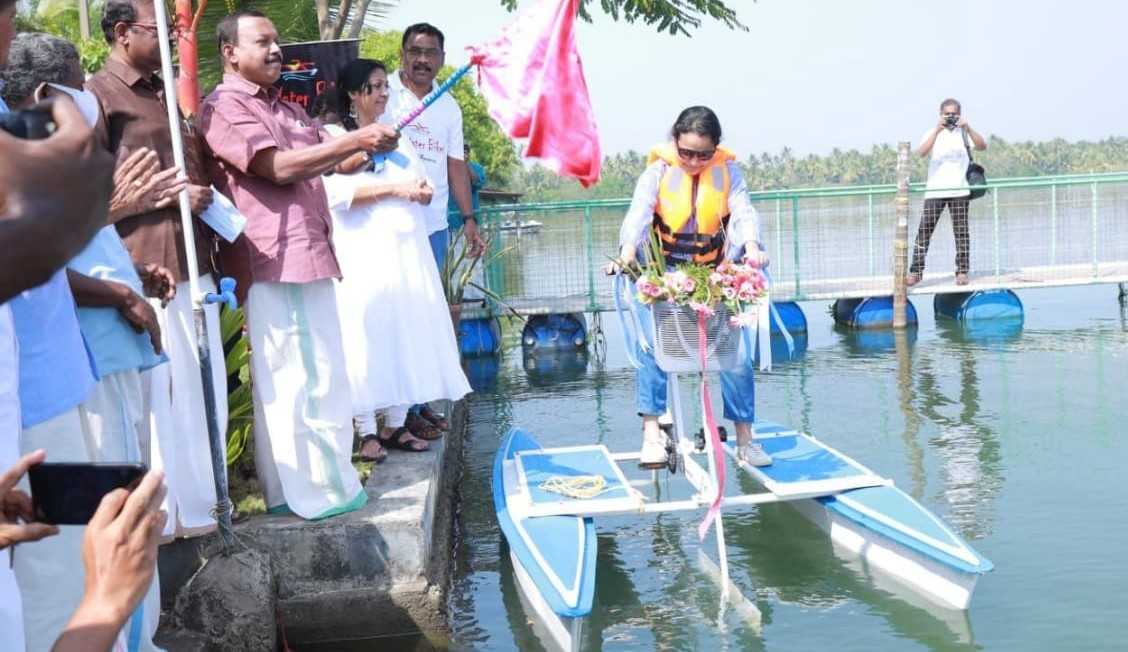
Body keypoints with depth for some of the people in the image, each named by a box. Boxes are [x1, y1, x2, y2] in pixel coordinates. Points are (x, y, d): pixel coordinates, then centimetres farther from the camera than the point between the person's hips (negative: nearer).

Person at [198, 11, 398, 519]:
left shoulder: (287, 109, 23)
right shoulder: (223, 107, -5)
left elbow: (334, 162, 23)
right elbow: (280, 167, -17)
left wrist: (368, 150, 1)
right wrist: (356, 138, -17)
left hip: (310, 255, 9)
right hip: (272, 263, -9)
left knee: (317, 373, 12)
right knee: (290, 377, -6)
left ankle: (320, 479, 21)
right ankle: (312, 489, 0)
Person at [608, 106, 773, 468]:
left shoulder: (728, 171, -3)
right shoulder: (658, 172, -7)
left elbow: (743, 211, -16)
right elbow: (639, 213, -21)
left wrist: (752, 247, -38)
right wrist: (628, 252, -41)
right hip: (662, 274, -1)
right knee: (653, 346, -17)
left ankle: (744, 439, 10)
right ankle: (652, 434, -10)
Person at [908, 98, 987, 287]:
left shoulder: (964, 132, 6)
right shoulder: (933, 132, 5)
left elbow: (982, 146, -10)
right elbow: (922, 152, -14)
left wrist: (968, 128, -22)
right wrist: (937, 130, -23)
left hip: (959, 190, 0)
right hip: (934, 191, 0)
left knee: (961, 231, 1)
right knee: (924, 230, -5)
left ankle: (962, 271, 5)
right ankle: (916, 271, -3)